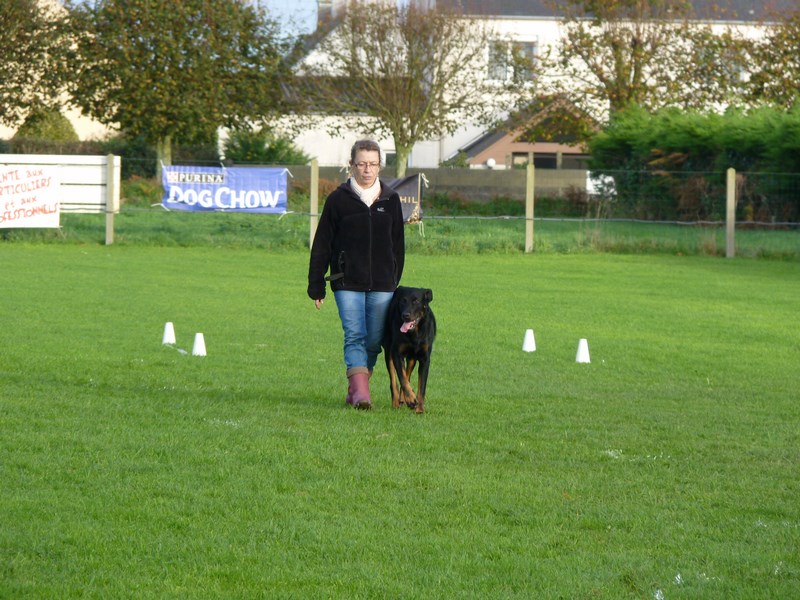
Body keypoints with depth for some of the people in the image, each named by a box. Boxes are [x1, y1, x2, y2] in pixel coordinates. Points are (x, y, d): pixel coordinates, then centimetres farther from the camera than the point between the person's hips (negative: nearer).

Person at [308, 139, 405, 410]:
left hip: (382, 285, 3)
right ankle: (360, 391, -24)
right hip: (348, 283, -3)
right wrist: (316, 286, 2)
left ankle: (355, 390, 16)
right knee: (354, 335, -14)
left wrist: (395, 281, 15)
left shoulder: (390, 200, 8)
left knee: (374, 341, 3)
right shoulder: (338, 199, 1)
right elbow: (322, 245, 4)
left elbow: (398, 245, 16)